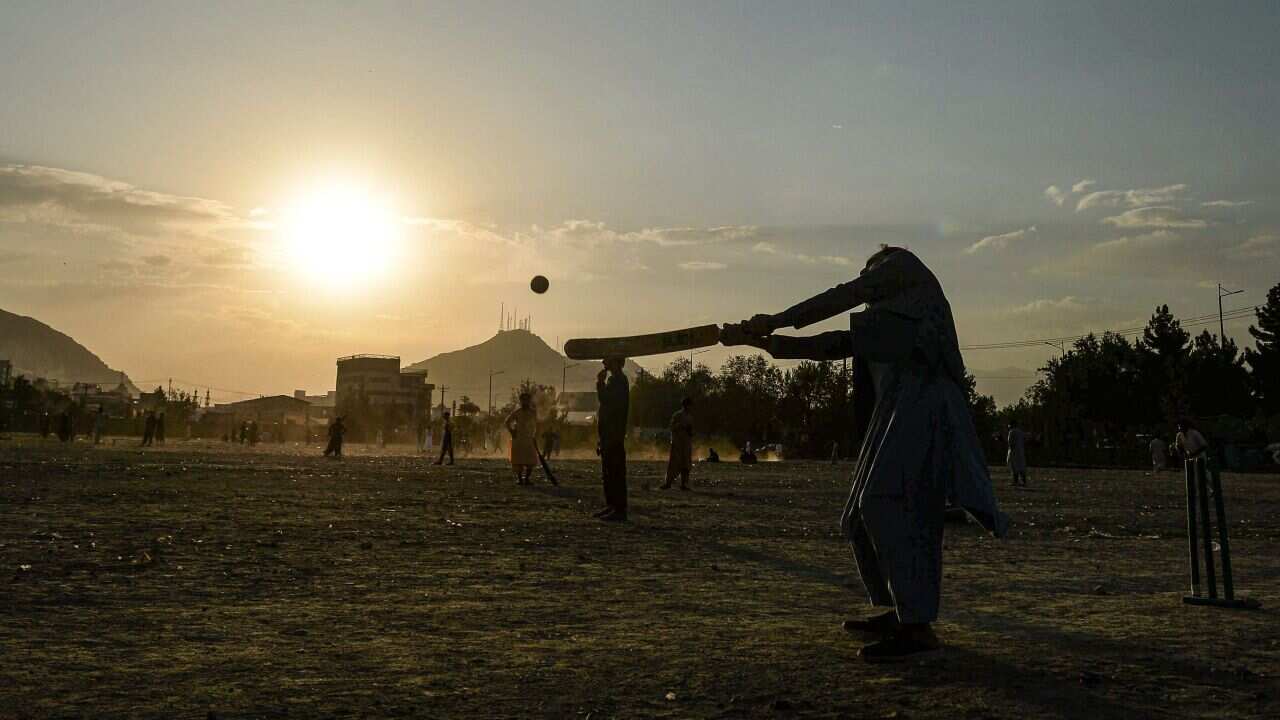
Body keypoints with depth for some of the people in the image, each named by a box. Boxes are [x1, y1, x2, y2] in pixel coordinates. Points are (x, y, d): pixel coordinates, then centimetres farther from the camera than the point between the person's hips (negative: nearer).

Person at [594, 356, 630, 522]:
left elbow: (605, 400, -23)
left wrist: (600, 382, -14)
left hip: (614, 435, -11)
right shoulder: (614, 379, 19)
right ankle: (611, 505, 21)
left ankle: (619, 510, -9)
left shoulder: (619, 380, -13)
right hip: (608, 434, 11)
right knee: (608, 473, 15)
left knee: (615, 472, -10)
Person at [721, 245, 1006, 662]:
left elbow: (845, 296, 1)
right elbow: (823, 346, 26)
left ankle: (918, 626, -26)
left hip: (921, 406, -9)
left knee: (886, 506, -22)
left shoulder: (902, 264, 12)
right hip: (897, 418, 9)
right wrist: (759, 341, 20)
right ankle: (898, 613, 23)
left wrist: (776, 320, 1)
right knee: (865, 516, 11)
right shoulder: (878, 321, 31)